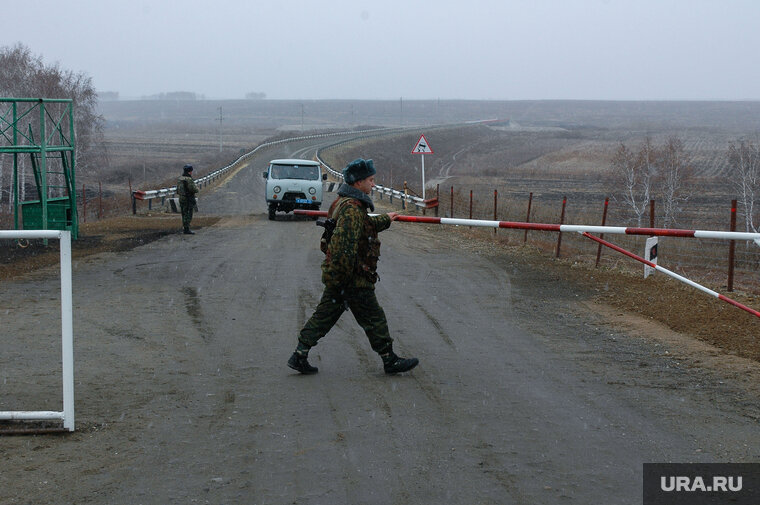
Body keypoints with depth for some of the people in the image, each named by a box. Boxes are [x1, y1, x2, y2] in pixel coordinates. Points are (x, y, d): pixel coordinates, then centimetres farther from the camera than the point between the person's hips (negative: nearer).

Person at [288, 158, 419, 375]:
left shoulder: (344, 202, 12)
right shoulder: (352, 209, -22)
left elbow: (364, 225, 33)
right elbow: (343, 246, -28)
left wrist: (385, 220, 48)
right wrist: (338, 280, -27)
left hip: (338, 277, 10)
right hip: (354, 279, -10)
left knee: (324, 316, 11)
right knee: (374, 319, 3)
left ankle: (299, 356, 11)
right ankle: (390, 361, 14)